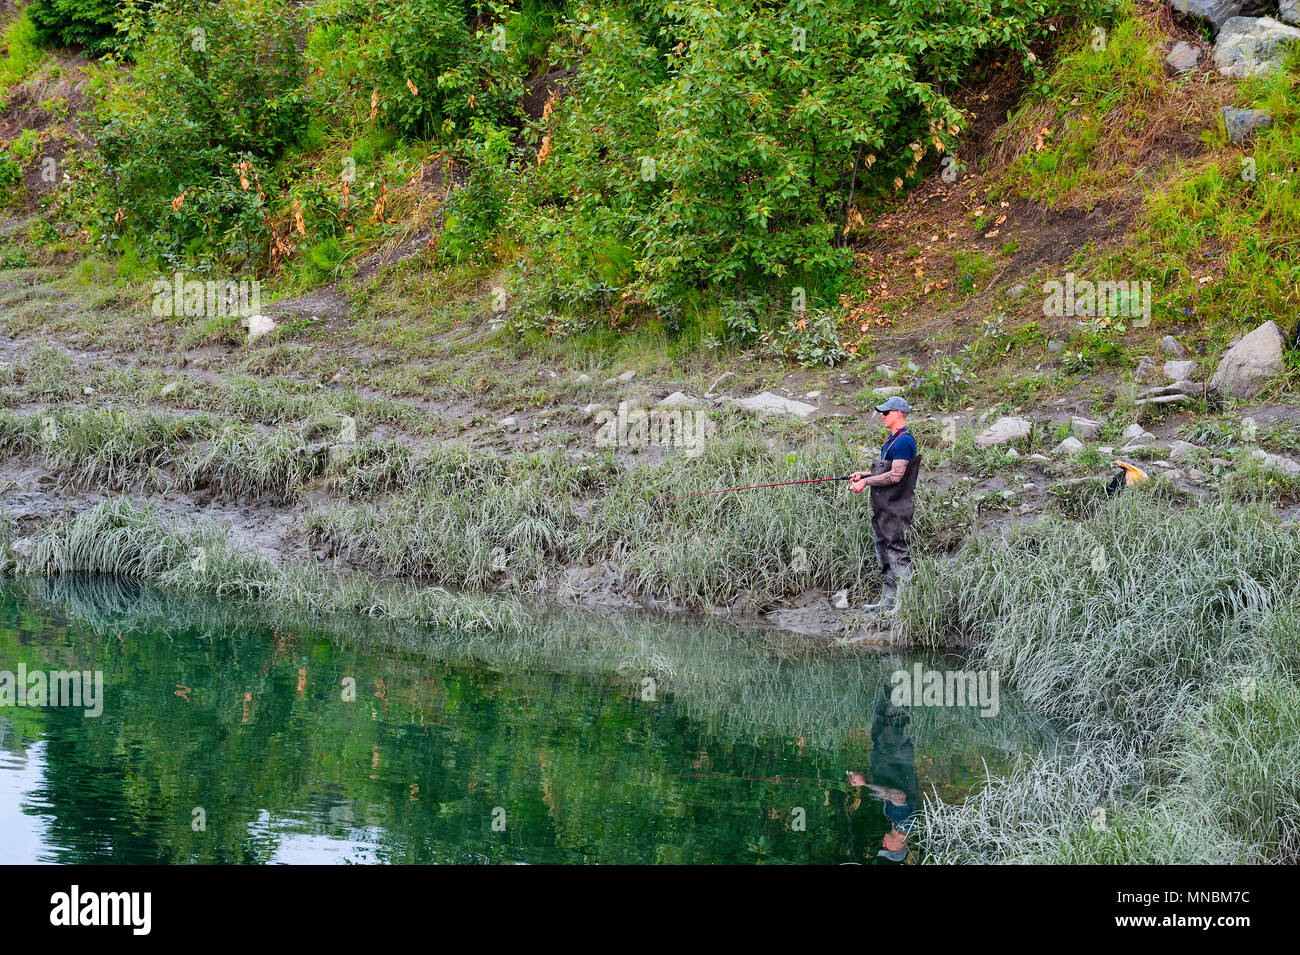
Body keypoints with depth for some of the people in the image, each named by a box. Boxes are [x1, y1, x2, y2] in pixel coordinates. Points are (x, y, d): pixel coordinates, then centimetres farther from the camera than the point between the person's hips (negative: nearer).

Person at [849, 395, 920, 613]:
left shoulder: (904, 442, -16)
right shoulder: (892, 440, 17)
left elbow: (896, 475, -22)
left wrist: (866, 482, -16)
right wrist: (864, 474, 13)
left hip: (896, 509, -11)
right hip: (884, 507, 11)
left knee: (898, 554, -8)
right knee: (884, 553, 13)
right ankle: (887, 601, 19)